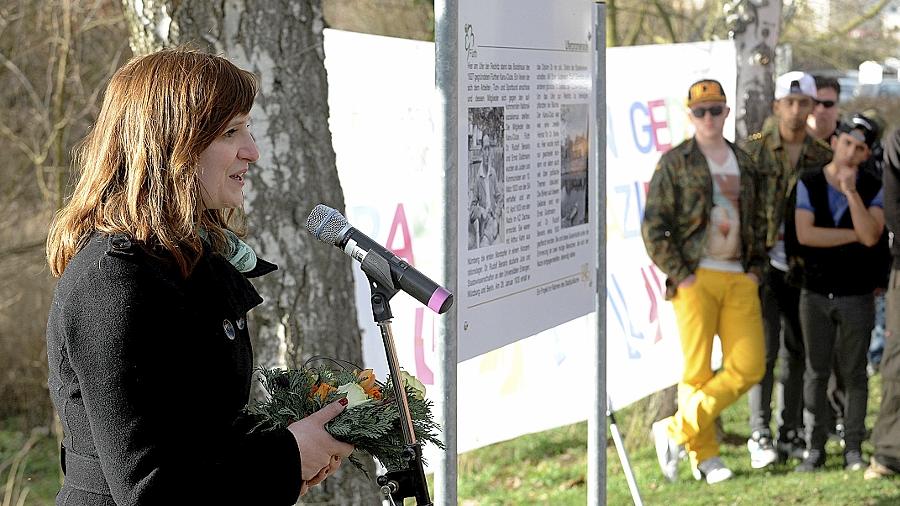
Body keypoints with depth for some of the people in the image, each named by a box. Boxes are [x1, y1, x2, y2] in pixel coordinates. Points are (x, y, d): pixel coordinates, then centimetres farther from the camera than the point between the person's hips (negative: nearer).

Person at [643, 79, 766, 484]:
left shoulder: (744, 163, 16)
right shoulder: (675, 163, 1)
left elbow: (758, 220, 22)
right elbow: (653, 227, -4)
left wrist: (756, 268, 9)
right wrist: (680, 275, -10)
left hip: (739, 279, 5)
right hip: (695, 277, -5)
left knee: (748, 367, -4)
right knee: (697, 370, -2)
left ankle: (675, 430, 5)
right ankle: (704, 455, 12)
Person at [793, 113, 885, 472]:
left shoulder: (873, 189, -1)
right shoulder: (808, 184, 1)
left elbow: (871, 235, -17)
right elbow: (805, 234, -13)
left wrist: (852, 192, -22)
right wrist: (854, 235, -11)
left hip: (857, 294, -1)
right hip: (816, 293, 1)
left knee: (854, 373, 4)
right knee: (816, 372, 5)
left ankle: (853, 448, 10)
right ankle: (815, 448, 10)